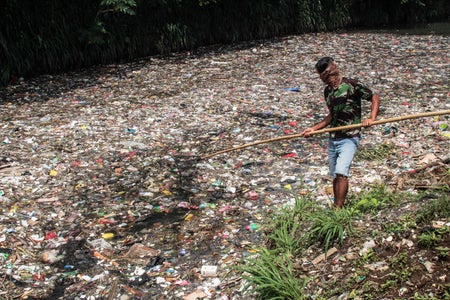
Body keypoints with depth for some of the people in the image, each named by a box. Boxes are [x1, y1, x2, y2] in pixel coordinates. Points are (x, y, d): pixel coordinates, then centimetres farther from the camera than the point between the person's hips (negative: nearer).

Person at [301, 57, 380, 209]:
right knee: (335, 176, 11)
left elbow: (375, 98, -2)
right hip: (333, 138, 7)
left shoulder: (351, 85, -9)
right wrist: (314, 128, 14)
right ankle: (336, 207, 23)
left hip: (350, 138, -7)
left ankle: (338, 209, -17)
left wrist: (371, 118, -17)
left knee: (341, 172, -20)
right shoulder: (327, 91, 11)